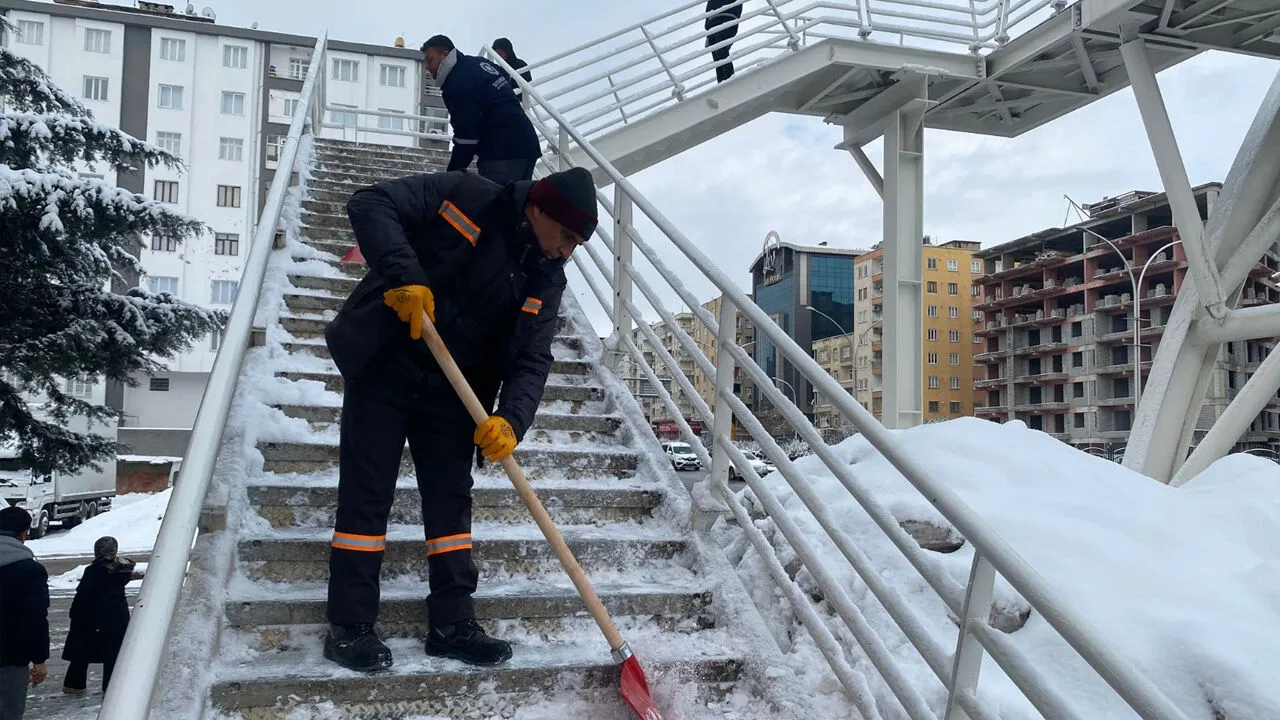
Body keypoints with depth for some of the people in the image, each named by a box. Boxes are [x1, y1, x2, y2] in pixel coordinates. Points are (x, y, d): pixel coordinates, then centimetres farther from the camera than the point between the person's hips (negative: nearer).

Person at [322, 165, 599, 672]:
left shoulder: (545, 280, 0)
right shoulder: (468, 199, -13)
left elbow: (532, 360, -5)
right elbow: (371, 204, -17)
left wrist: (511, 419, -23)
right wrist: (405, 275, -32)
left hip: (451, 390, 5)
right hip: (383, 365, -5)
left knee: (451, 496, 6)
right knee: (366, 492, -2)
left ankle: (453, 623, 16)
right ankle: (349, 625, 9)